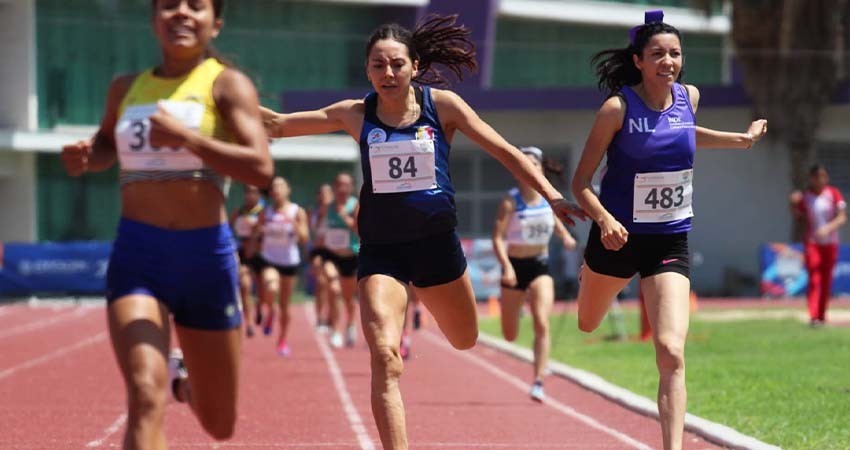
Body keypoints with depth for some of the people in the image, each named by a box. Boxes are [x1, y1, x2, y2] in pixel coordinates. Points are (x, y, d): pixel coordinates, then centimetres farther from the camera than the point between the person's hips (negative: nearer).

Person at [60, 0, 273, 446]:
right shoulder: (126, 88, 10)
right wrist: (85, 157, 9)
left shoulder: (226, 84, -3)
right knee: (146, 397, -24)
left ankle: (185, 382, 51)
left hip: (206, 255, -1)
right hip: (137, 256, 1)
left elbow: (261, 169, -17)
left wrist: (187, 138, -27)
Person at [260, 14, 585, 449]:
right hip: (381, 249, -1)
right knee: (385, 358, -20)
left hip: (436, 242, 1)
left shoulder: (442, 105, -6)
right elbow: (278, 124, 2)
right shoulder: (356, 114, -3)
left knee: (464, 340, 22)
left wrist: (552, 195, -11)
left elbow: (505, 151, -3)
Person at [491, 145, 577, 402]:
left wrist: (565, 236, 5)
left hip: (540, 266, 2)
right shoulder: (511, 202, -14)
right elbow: (498, 238, -21)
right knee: (510, 336, 12)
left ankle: (538, 383, -17)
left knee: (542, 325, -19)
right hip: (515, 265, -2)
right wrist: (506, 266, -35)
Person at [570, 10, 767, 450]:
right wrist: (605, 219, -31)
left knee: (671, 354, -15)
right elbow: (581, 182, -13)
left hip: (670, 242, 2)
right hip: (618, 237, -2)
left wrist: (741, 139, 17)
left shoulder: (689, 97, -2)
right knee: (585, 327, 23)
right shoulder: (618, 108, -16)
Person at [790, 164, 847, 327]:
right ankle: (813, 317, -22)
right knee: (814, 279, -14)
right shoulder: (804, 196, 1)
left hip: (830, 243, 1)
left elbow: (842, 217, -7)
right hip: (811, 243, -1)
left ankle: (822, 316, 15)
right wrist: (794, 204, -13)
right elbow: (798, 218, 5)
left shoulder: (834, 194, -1)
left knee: (826, 281, 6)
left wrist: (828, 228, -24)